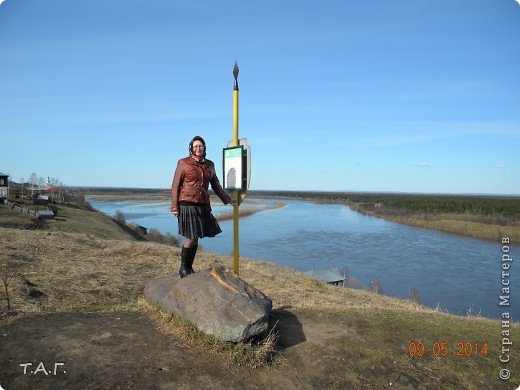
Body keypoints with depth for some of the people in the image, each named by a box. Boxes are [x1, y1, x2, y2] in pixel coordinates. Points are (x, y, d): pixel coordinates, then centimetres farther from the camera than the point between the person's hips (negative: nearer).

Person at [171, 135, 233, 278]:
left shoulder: (210, 164, 10)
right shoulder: (183, 163, -2)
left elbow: (215, 185, 22)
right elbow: (175, 186, -2)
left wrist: (227, 199, 26)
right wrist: (174, 207, -6)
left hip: (203, 205, 5)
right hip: (187, 204, -4)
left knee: (195, 238, 7)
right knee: (191, 238, -5)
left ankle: (189, 267, 21)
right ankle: (183, 268, 12)